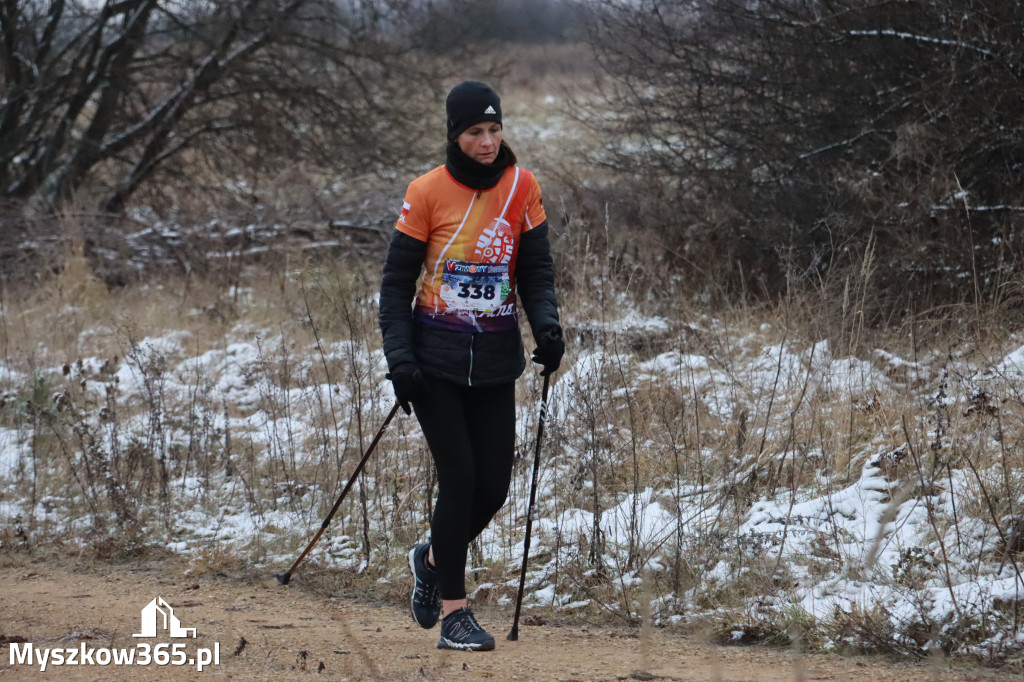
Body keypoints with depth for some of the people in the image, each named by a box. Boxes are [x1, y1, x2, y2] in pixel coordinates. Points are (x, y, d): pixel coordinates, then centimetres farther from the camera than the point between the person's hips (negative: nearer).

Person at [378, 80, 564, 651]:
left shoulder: (522, 187, 2)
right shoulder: (428, 192, -6)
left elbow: (536, 269, 5)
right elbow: (397, 281, -3)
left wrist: (546, 324, -14)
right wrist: (399, 356, -13)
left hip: (496, 361, 3)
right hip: (437, 359, -3)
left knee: (494, 485, 1)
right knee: (459, 477, -10)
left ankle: (434, 559, 31)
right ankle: (453, 610, 1)